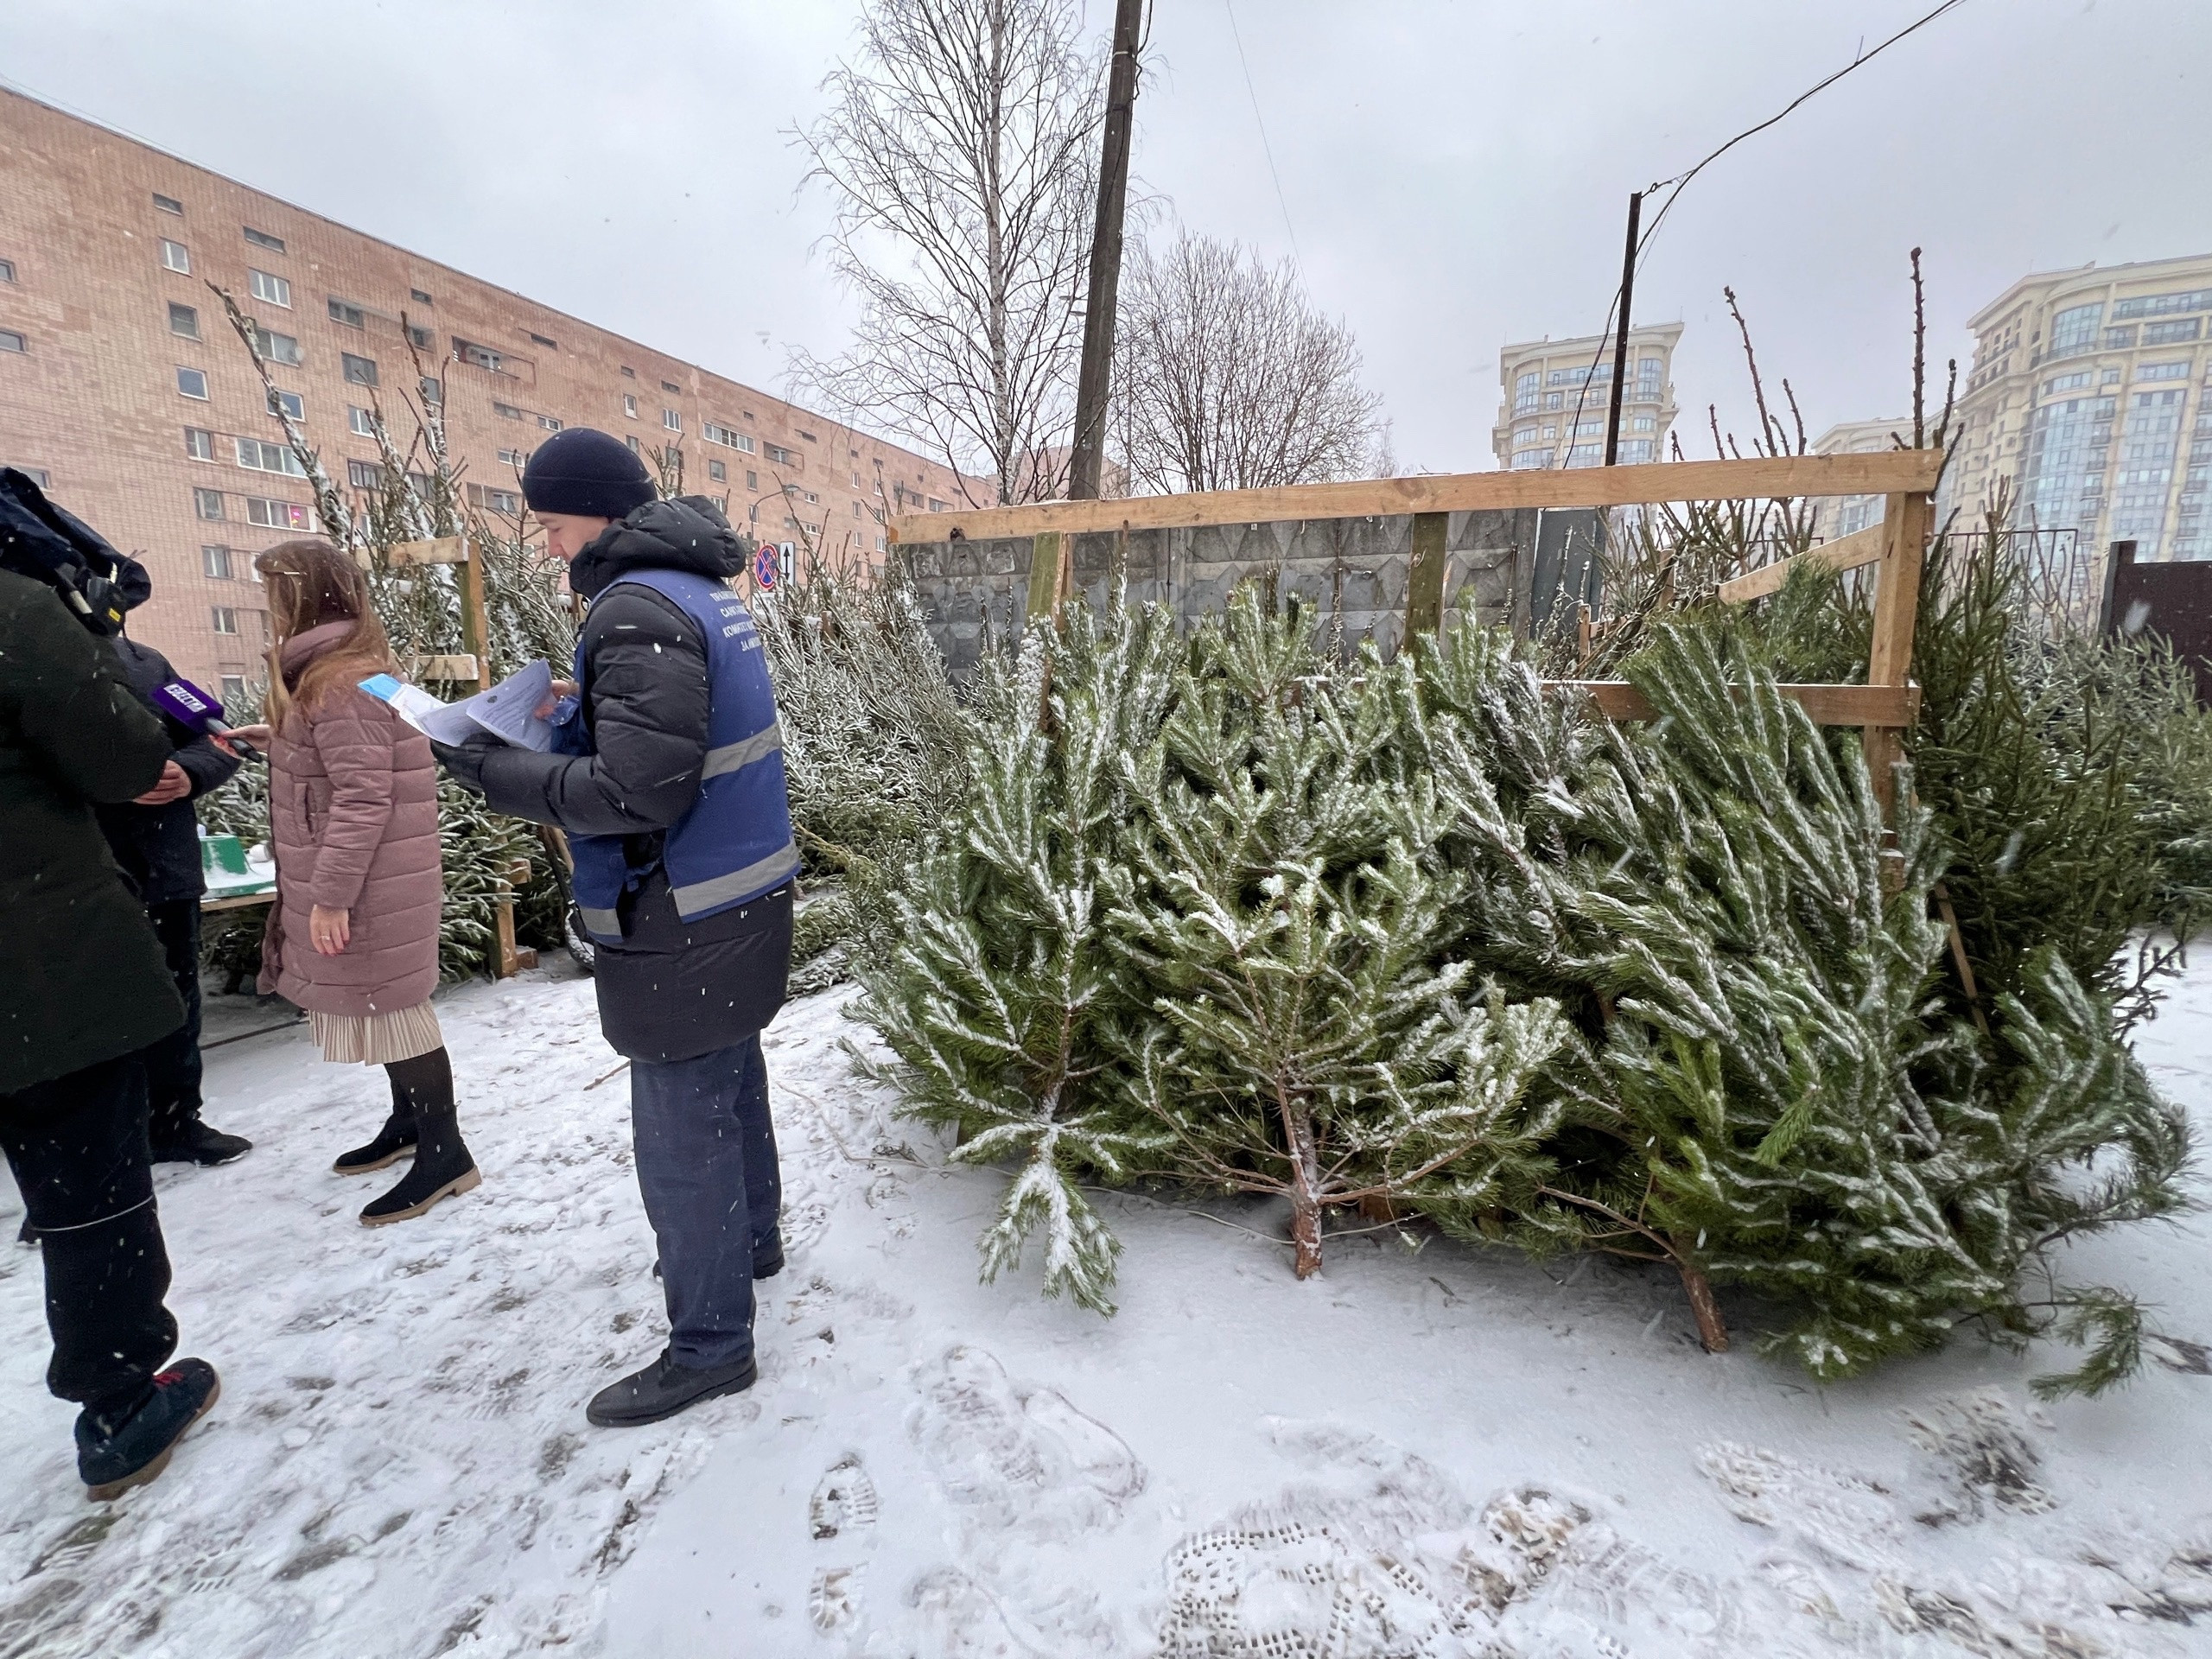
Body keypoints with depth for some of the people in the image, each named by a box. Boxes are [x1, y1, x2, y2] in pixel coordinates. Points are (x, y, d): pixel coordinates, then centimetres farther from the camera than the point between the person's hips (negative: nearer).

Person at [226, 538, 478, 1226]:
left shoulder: (339, 681, -18)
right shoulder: (336, 671, 14)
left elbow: (363, 797, -23)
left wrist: (330, 895, -21)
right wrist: (276, 739, 13)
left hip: (367, 885, -10)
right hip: (363, 881, 10)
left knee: (388, 1006, -3)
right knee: (387, 1003, 18)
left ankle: (444, 1152, 7)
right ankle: (411, 1121, 32)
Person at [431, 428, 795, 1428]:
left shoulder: (639, 607, -19)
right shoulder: (702, 589, 11)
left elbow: (636, 792, -25)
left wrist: (491, 770, -14)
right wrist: (579, 713, 9)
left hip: (681, 927, -10)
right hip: (743, 897, 10)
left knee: (682, 1135, 3)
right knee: (731, 1082, 24)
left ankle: (709, 1345, 20)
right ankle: (749, 1242, 45)